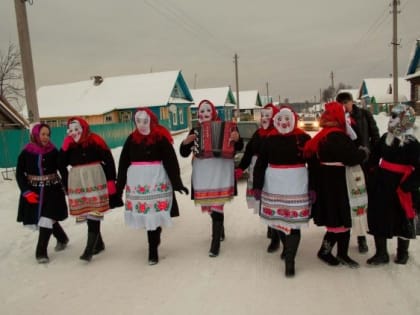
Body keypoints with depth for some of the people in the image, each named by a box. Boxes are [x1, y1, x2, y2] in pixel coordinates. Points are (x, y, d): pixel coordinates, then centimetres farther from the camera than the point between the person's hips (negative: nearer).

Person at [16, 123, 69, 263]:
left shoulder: (53, 152, -6)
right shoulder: (26, 153, -6)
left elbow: (62, 170, -2)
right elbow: (20, 174, -2)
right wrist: (27, 192, -12)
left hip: (52, 191, -2)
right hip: (34, 192, 2)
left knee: (46, 219, -10)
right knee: (44, 218, 13)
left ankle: (41, 252, 5)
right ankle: (62, 238, 38)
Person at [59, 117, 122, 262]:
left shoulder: (95, 140, -6)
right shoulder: (69, 145, 9)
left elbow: (109, 160, -7)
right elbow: (61, 164, 3)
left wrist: (111, 180, -11)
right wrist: (65, 147, -7)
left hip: (95, 181, -5)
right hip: (77, 183, 6)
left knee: (94, 215, -9)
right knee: (86, 215, 11)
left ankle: (89, 249, -8)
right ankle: (98, 244, 26)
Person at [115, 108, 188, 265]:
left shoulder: (161, 138, -6)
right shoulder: (131, 139, 4)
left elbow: (171, 161, -7)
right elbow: (123, 163, 8)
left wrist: (177, 183, -11)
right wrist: (119, 186, 8)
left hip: (156, 179, -3)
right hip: (136, 181, 3)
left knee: (154, 214, -3)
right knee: (145, 214, 5)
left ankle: (153, 249, 8)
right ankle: (154, 240, 26)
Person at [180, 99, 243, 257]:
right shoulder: (195, 131, 6)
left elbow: (239, 147, -3)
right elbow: (184, 153, 6)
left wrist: (237, 139, -24)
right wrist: (186, 142, -14)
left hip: (220, 171, -4)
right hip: (203, 172, 4)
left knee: (217, 206, -6)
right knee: (209, 204, 16)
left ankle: (216, 243, 3)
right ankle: (220, 229, 43)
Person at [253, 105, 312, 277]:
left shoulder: (304, 138, -4)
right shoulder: (269, 139, 1)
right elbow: (260, 164, 3)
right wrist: (257, 185, -2)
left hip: (296, 186, -2)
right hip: (273, 185, 3)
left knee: (293, 222, -3)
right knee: (277, 218, 12)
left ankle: (289, 260, 8)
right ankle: (287, 246, 39)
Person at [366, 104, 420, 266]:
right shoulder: (386, 137, 3)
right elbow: (374, 156, 12)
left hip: (399, 187, -5)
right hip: (381, 184, 6)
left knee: (402, 220, 12)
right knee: (378, 218, 8)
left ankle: (402, 253, 33)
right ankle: (381, 253, 21)